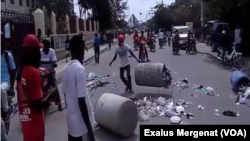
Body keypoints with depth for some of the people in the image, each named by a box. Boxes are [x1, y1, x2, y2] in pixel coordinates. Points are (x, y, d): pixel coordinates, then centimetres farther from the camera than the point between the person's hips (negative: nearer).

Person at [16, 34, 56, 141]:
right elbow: (38, 105, -23)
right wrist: (51, 94, -10)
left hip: (25, 120, 8)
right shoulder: (33, 72, -21)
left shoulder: (21, 71, 4)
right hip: (34, 121, -8)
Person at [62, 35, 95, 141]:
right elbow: (81, 100, -23)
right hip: (81, 122, -8)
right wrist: (90, 128, -18)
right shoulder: (80, 69, -20)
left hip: (71, 119, 8)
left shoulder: (66, 69, 4)